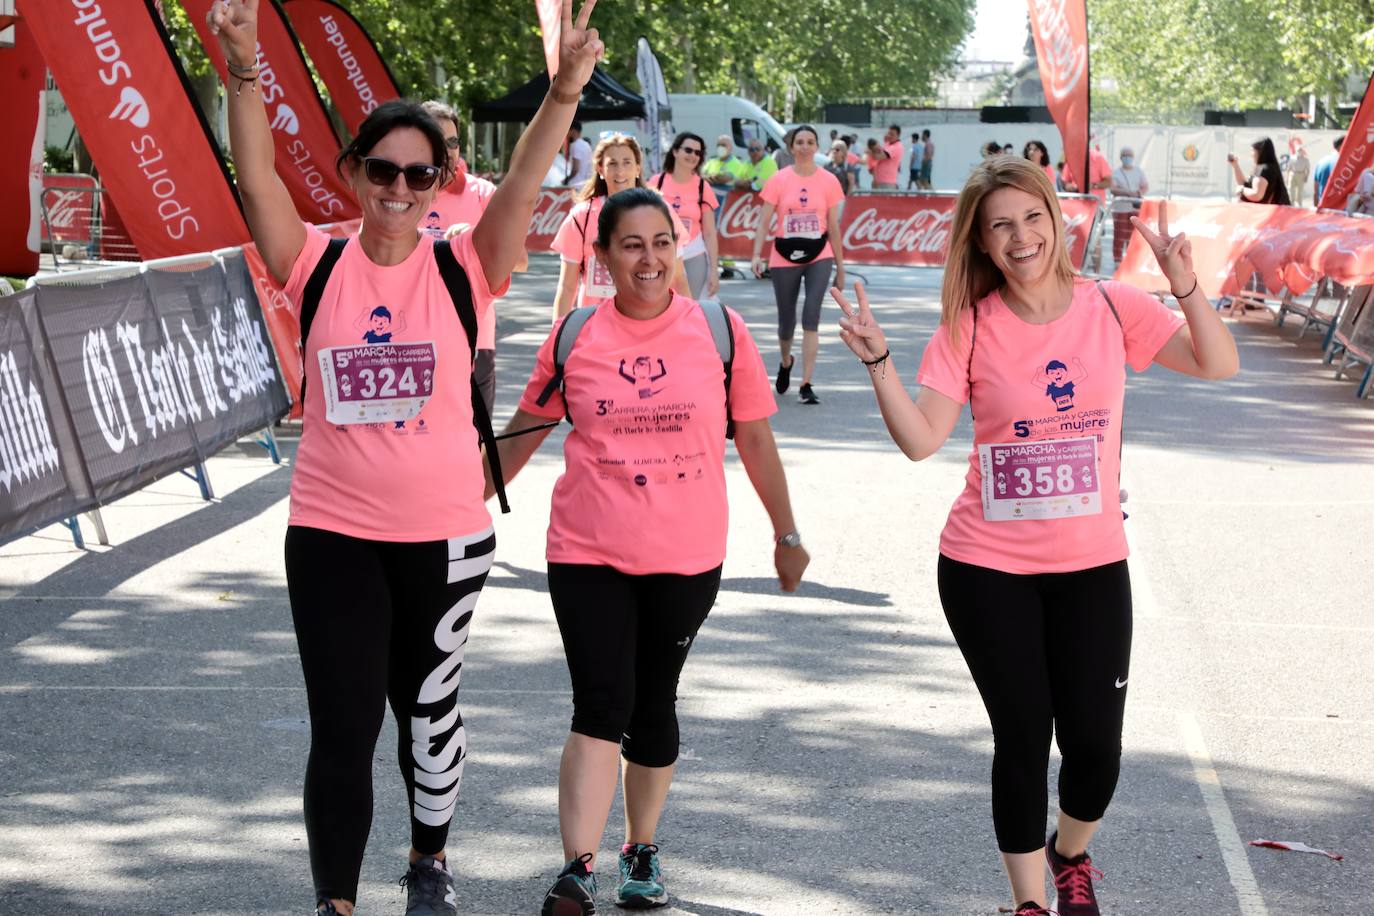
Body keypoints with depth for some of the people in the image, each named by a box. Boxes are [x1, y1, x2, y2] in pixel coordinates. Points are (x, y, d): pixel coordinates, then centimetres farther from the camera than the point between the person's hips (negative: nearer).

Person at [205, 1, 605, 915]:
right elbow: (258, 178, -17)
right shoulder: (318, 266, -4)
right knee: (342, 727, 0)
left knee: (428, 707, 17)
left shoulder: (462, 270, -5)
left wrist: (567, 89, -33)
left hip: (445, 533, 1)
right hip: (331, 532, 0)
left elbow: (523, 187, -18)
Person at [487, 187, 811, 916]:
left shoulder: (720, 331, -2)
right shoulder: (575, 338, -1)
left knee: (653, 707, 12)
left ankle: (642, 851, 30)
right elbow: (525, 430, 11)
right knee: (600, 707, -10)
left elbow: (754, 440, 6)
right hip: (588, 554, -1)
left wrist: (786, 534, 10)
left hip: (686, 560, 1)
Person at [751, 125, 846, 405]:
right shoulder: (778, 180, -1)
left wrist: (840, 266, 8)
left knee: (811, 317, -14)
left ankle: (806, 385, -12)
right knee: (786, 321, 10)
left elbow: (833, 226, 6)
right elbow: (764, 221, -3)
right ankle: (785, 362, 44)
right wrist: (756, 255, -16)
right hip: (784, 258, 0)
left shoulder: (828, 181, 1)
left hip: (818, 256, 0)